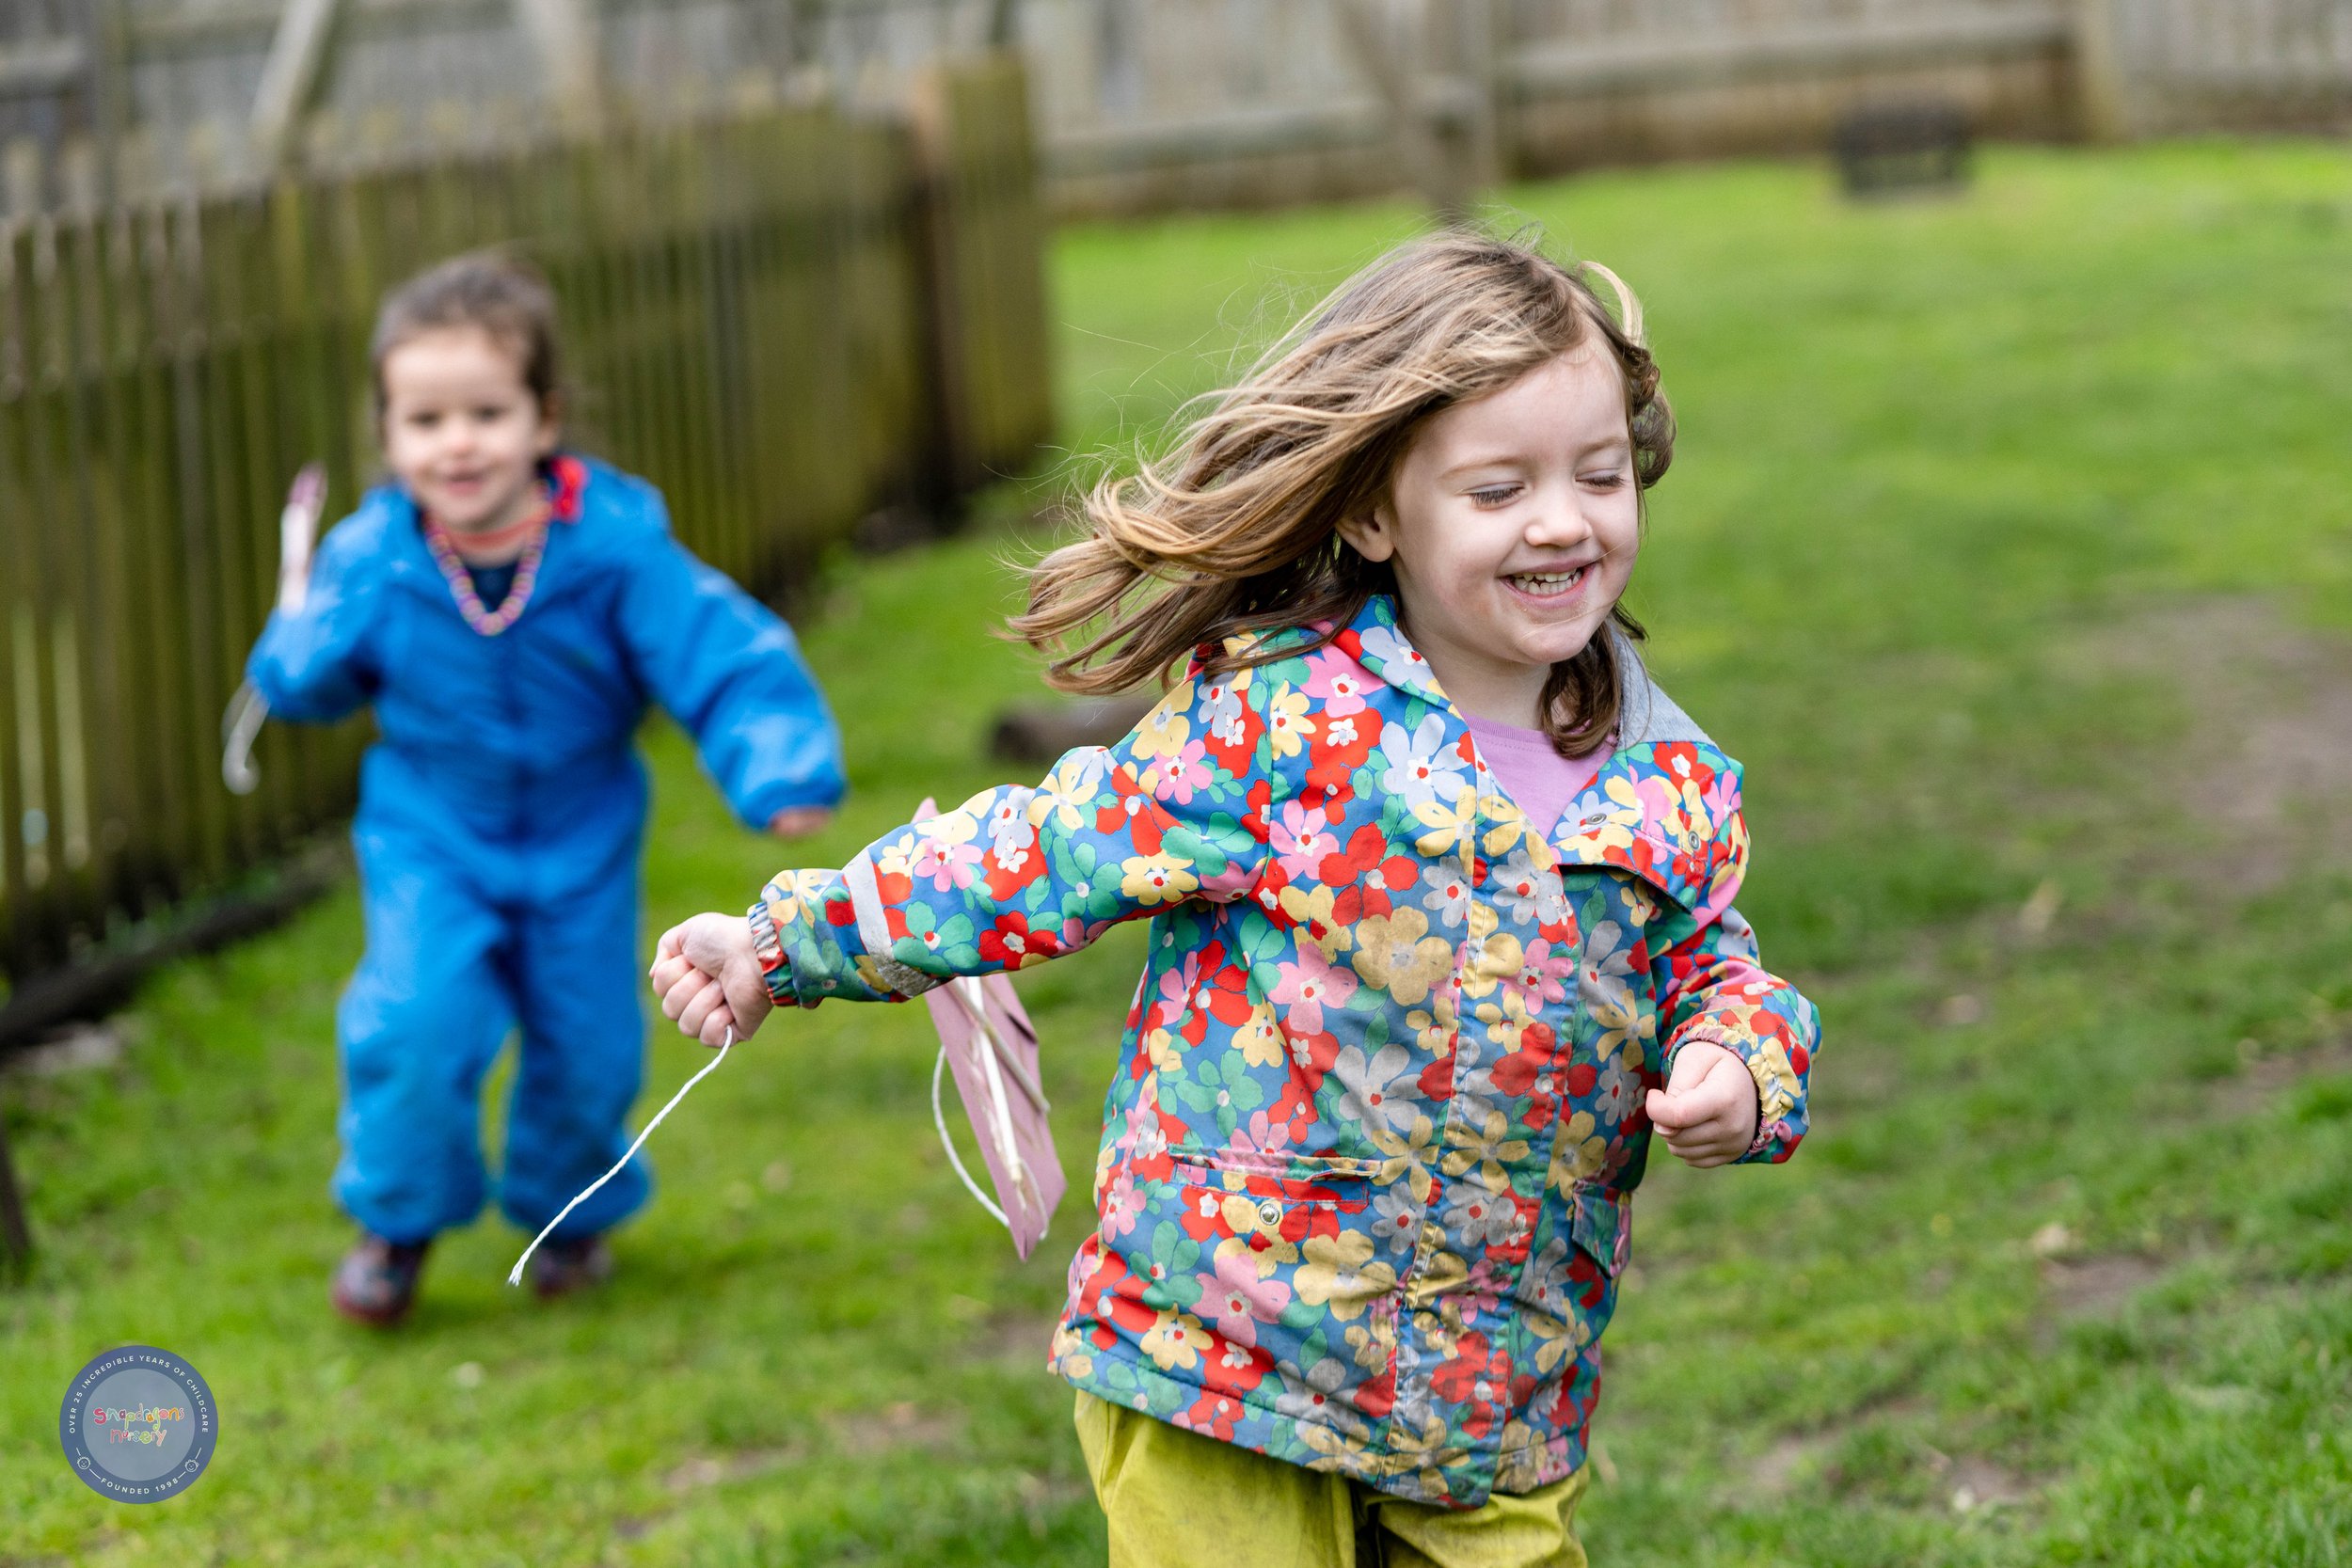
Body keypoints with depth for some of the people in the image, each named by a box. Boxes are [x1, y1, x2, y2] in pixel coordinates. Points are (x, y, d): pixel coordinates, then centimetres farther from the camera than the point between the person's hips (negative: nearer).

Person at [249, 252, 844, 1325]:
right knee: (413, 1023, -17)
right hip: (429, 842, 0)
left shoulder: (615, 547, -22)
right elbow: (297, 690, -2)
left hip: (582, 844, 0)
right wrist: (306, 636, -24)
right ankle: (399, 1221, 11)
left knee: (586, 1044, 10)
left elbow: (725, 661, -22)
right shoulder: (371, 560, -16)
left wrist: (780, 768, -38)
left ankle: (568, 1210, 41)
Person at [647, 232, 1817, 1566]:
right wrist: (782, 947, 0)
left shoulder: (1670, 786, 1)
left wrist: (1743, 1068, -11)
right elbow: (1035, 859, -4)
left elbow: (1714, 970, 13)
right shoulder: (1274, 730, -12)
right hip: (1226, 1353, -4)